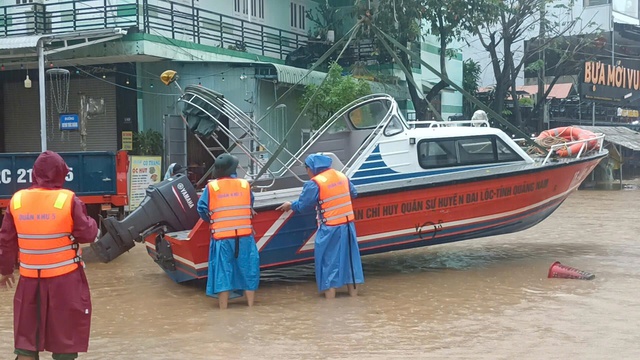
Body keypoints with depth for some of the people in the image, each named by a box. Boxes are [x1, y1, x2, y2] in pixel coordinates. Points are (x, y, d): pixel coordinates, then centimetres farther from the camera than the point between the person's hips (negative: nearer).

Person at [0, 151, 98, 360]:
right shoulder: (68, 200, -11)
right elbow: (87, 234, -8)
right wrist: (92, 225, 14)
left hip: (30, 280, 3)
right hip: (65, 280, -3)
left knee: (26, 339, 13)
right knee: (65, 337, 9)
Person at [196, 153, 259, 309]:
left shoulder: (211, 187, -3)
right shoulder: (245, 185, 3)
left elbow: (202, 209, -1)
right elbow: (251, 207, 8)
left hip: (221, 237, -1)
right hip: (244, 236, 1)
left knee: (222, 273, 4)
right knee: (248, 271, 12)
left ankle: (223, 310, 6)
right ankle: (250, 306, 18)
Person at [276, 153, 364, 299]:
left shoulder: (315, 183, -12)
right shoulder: (342, 176, 7)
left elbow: (303, 205, -8)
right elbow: (353, 194, 19)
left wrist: (290, 205, 10)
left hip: (329, 228, -6)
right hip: (348, 224, 6)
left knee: (328, 258, 3)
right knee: (349, 255, 14)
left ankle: (330, 292, 4)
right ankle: (353, 290, 21)